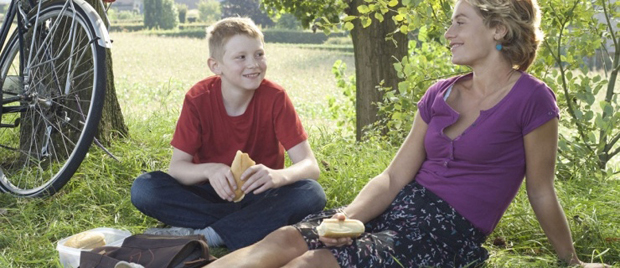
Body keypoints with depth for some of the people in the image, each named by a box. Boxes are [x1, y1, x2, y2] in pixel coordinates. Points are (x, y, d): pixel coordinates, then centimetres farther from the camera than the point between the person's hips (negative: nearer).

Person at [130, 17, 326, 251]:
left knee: (312, 193, -30)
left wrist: (277, 176, -40)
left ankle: (203, 236, -31)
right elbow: (177, 167, -13)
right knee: (143, 188, -24)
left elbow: (310, 166, -17)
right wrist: (209, 170, -36)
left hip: (259, 195, 0)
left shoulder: (275, 98, -12)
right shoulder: (198, 99, -11)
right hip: (211, 195, 1)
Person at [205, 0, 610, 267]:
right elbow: (394, 178, 8)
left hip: (450, 229, -6)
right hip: (403, 207, 6)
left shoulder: (532, 99, -7)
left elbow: (542, 194, 3)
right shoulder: (440, 95, 11)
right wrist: (350, 215, -10)